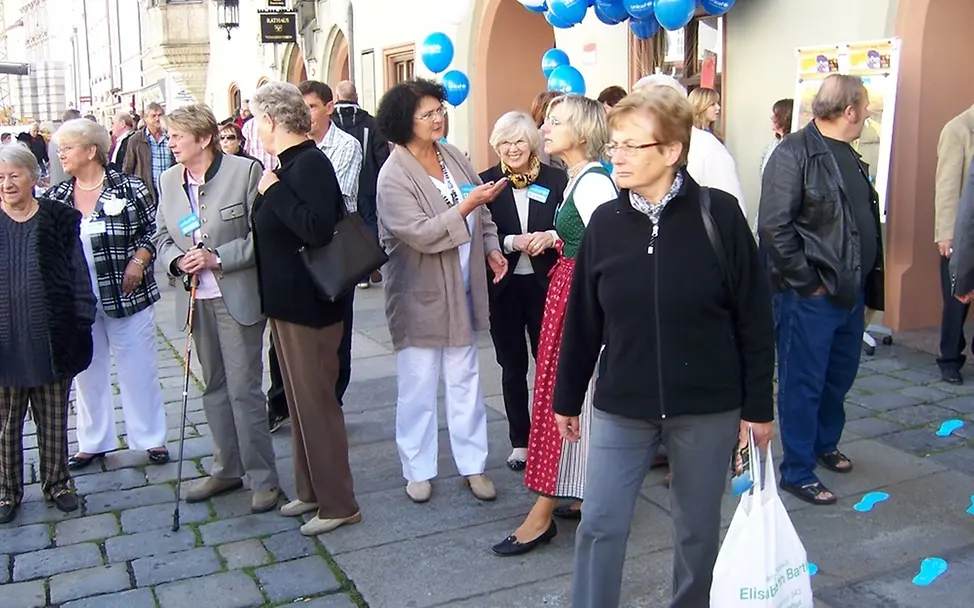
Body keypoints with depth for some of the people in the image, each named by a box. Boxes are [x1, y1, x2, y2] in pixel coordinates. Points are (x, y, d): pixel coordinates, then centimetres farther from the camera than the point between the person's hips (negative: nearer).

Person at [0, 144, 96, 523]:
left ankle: (56, 482, 28)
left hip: (51, 342, -1)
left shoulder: (60, 220, -1)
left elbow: (79, 276, 1)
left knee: (54, 420, 13)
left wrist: (82, 325, -4)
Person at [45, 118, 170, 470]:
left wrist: (138, 262, -16)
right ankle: (92, 442, 26)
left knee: (138, 368, 4)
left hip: (126, 297, -4)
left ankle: (152, 439, 17)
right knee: (87, 371, 13)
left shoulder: (130, 189, -6)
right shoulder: (55, 197, 5)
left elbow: (153, 231, -2)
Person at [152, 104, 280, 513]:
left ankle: (263, 478, 9)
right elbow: (161, 237, 15)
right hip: (197, 299, 6)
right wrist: (177, 260, -6)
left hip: (237, 296, -6)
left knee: (244, 388, -4)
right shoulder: (168, 181, 9)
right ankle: (226, 469, 29)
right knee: (214, 387, 15)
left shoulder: (245, 171, -9)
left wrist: (218, 258, -17)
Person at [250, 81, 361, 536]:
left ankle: (338, 503, 12)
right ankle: (310, 490, 31)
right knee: (300, 400, 18)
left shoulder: (309, 164, -17)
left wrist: (274, 191, -23)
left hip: (308, 305, -10)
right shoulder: (290, 164, 11)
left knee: (316, 402, -1)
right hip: (286, 302, 10)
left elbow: (319, 229, -31)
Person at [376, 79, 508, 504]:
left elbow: (480, 213, 14)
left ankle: (472, 465, 22)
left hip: (462, 291, 6)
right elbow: (420, 234, -24)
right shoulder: (393, 177, -16)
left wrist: (491, 248, 1)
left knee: (465, 379, 12)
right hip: (421, 296, -6)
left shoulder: (453, 157, 4)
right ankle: (418, 470, 21)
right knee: (418, 385, 6)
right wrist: (464, 207, -28)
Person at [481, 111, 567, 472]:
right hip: (504, 287, 1)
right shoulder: (487, 182, -1)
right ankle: (520, 441, 23)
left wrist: (551, 236, -19)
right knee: (512, 367, 11)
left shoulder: (556, 179, -1)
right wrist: (512, 242, -19)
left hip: (545, 284, -1)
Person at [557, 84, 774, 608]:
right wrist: (567, 398, 10)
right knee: (599, 525, 4)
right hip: (621, 407, 2)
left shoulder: (719, 215, -10)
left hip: (706, 407, -1)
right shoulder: (605, 222, -2)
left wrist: (758, 405, -3)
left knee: (698, 529, 15)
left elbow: (753, 318, -5)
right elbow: (583, 320, 5)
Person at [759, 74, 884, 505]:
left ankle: (825, 444, 42)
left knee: (840, 377, 21)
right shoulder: (794, 153, -15)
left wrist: (866, 282, 12)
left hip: (850, 292, 9)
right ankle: (798, 473, 14)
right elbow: (773, 228, -22)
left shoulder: (848, 157, 14)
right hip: (809, 296, -9)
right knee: (802, 385, 2)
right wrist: (806, 283, -18)